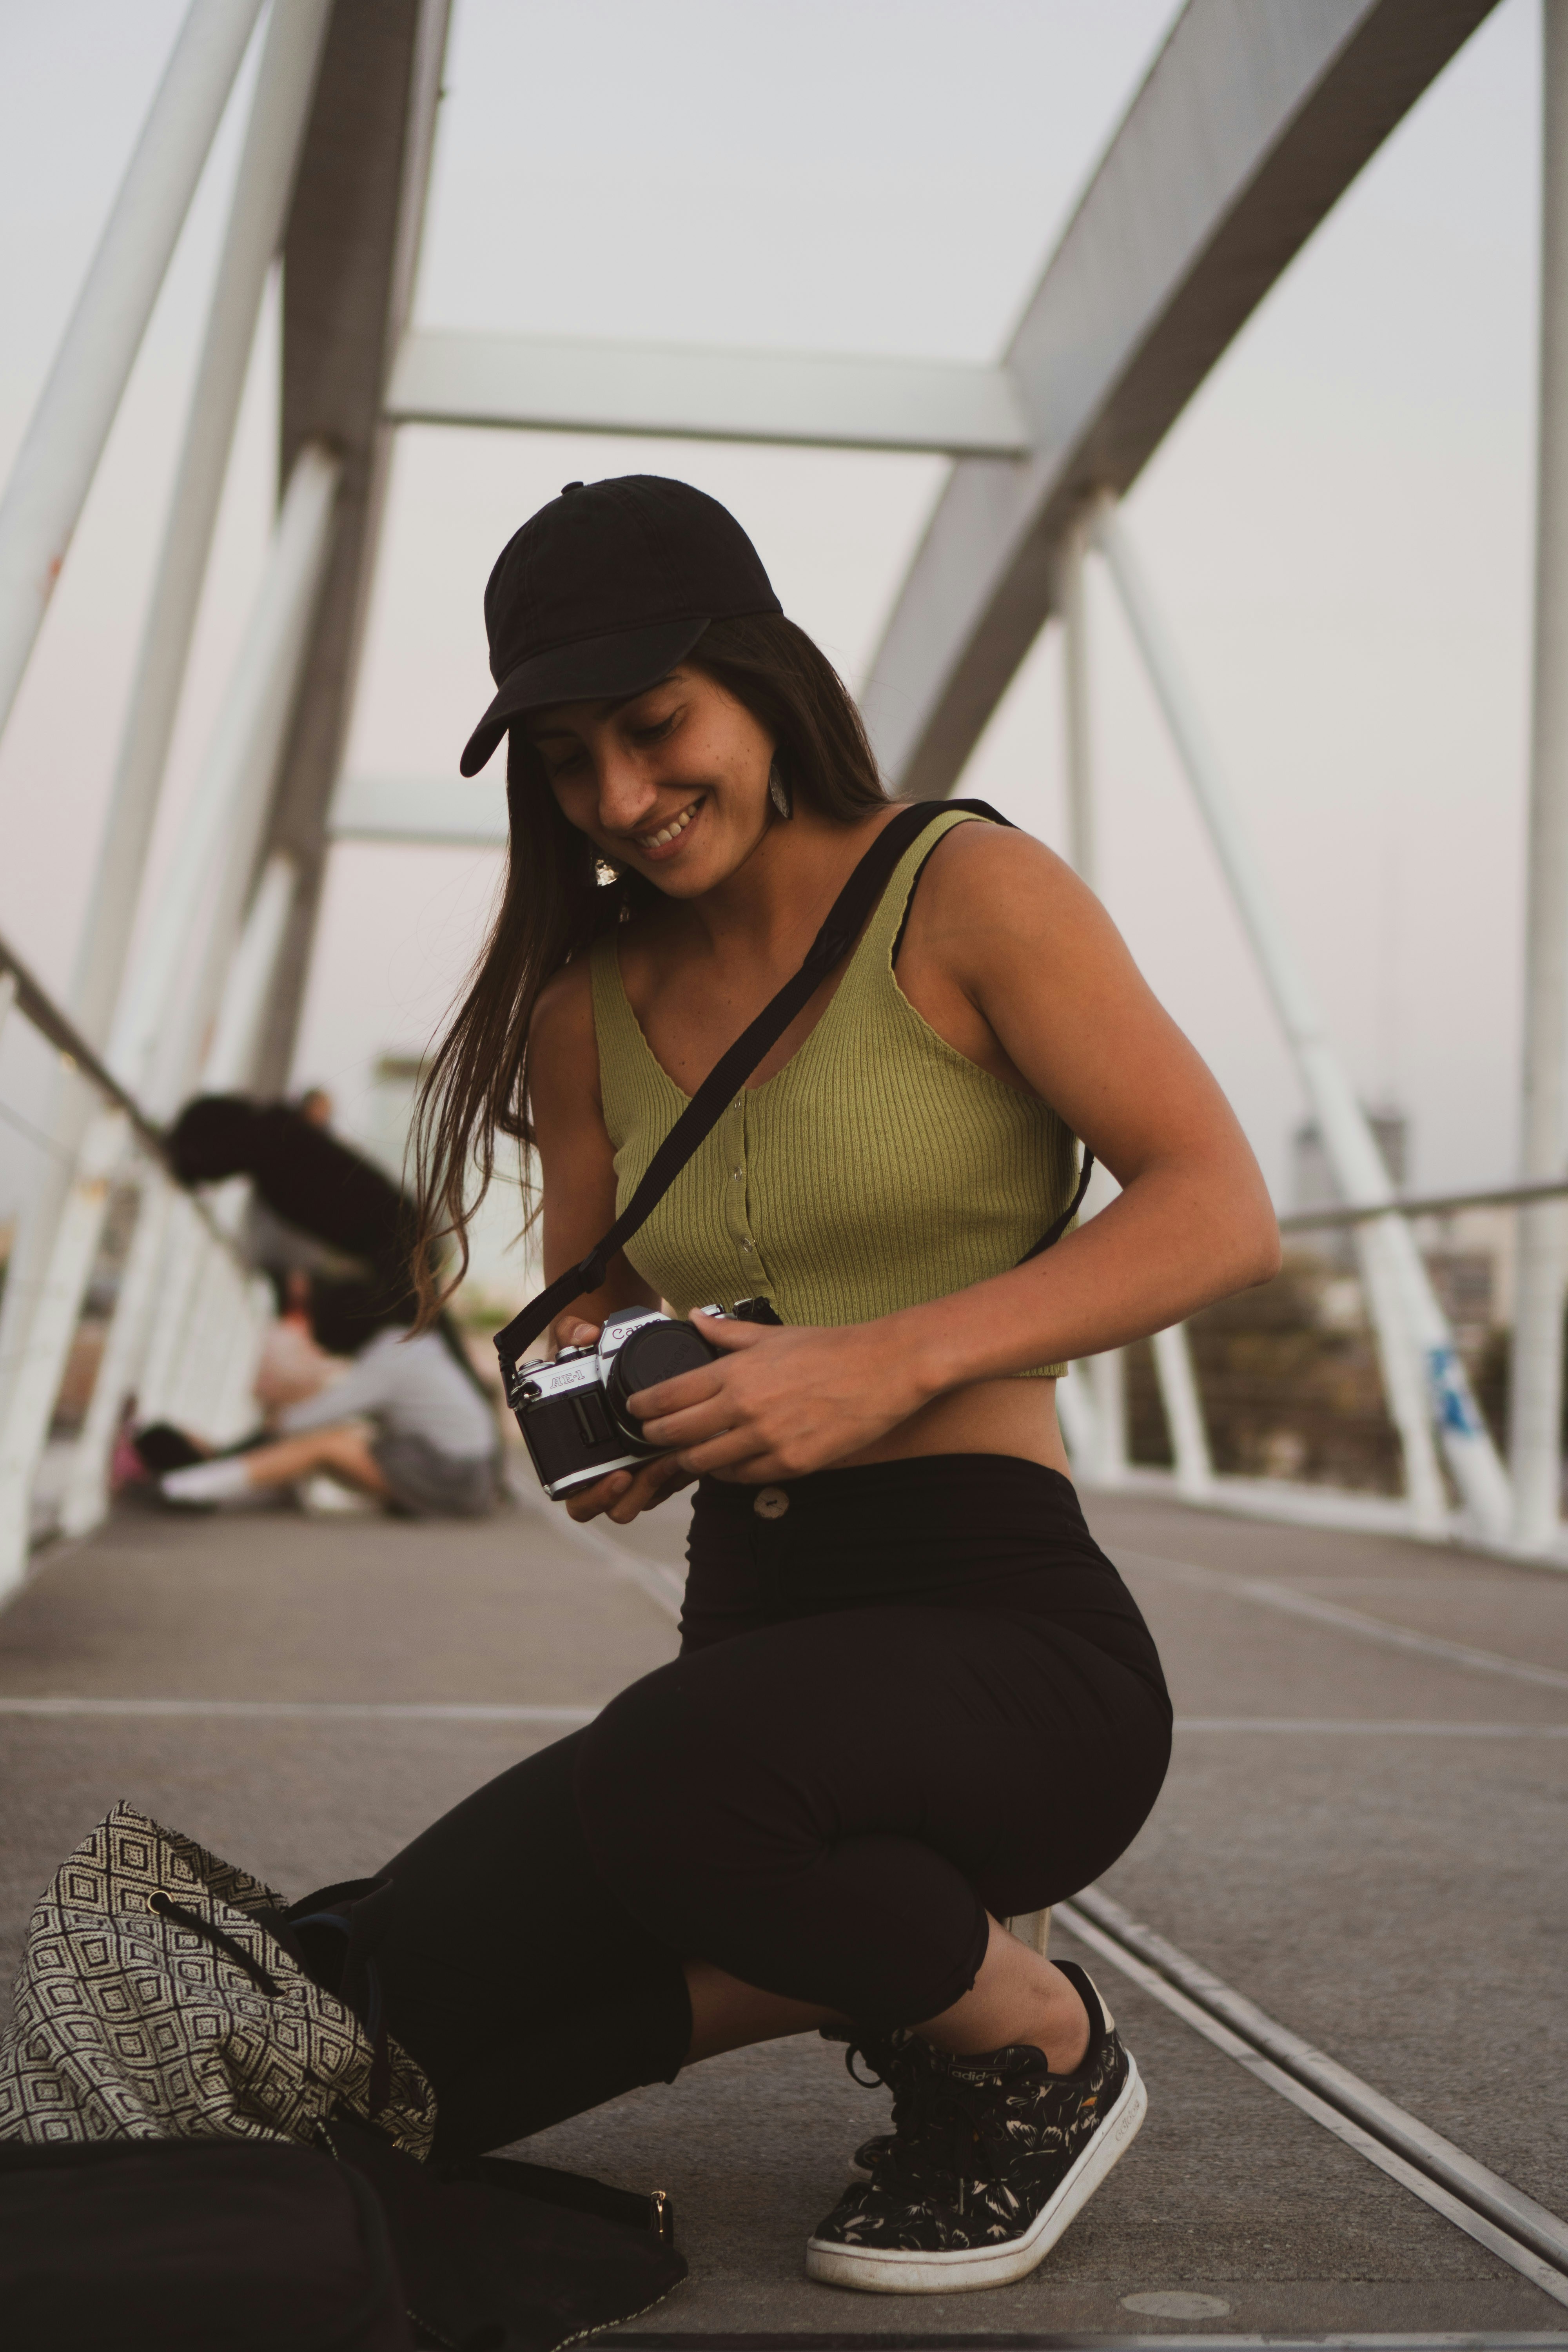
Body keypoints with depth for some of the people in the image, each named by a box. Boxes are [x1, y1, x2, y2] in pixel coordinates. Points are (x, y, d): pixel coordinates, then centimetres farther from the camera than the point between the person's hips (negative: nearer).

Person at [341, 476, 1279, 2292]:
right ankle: (876, 1963, 12)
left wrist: (892, 1359, -24)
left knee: (675, 1773, -37)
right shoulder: (589, 1005, 12)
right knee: (394, 2014, -11)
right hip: (753, 1617, 6)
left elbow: (1221, 1213, -12)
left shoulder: (963, 892, -4)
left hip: (1011, 1627, -6)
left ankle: (1040, 2041, -4)